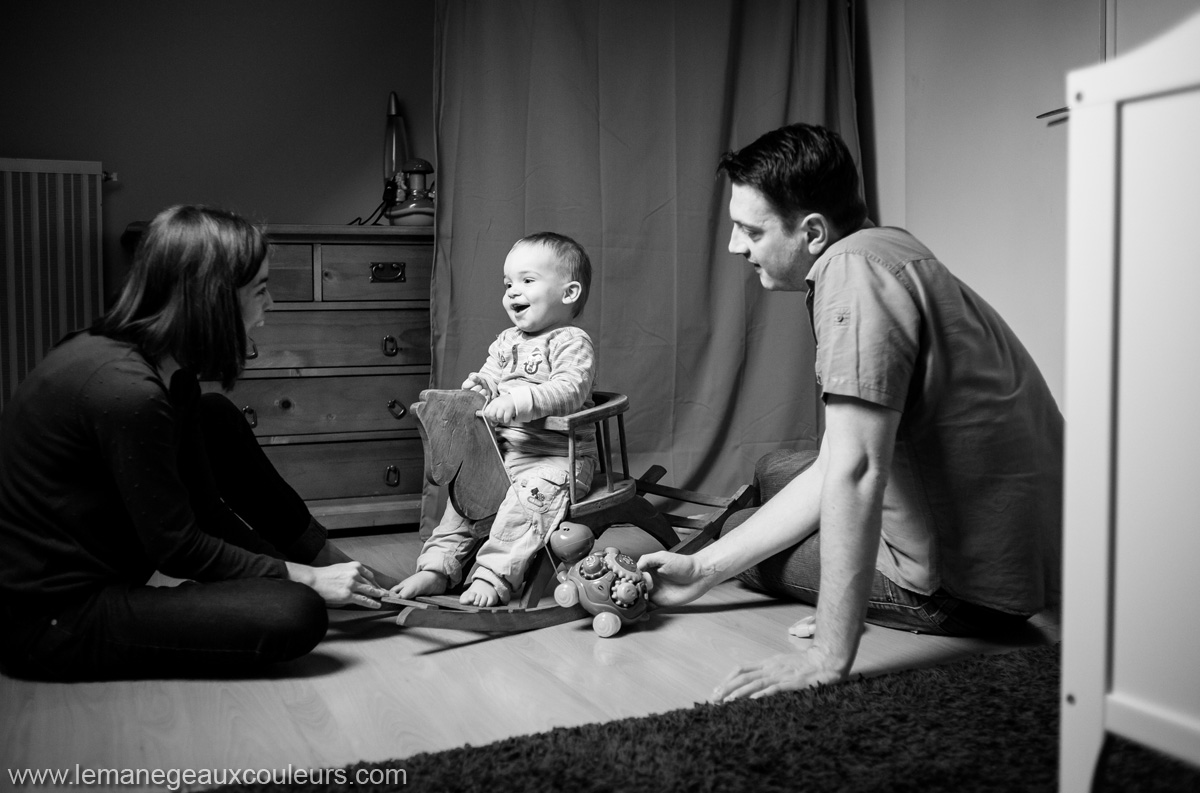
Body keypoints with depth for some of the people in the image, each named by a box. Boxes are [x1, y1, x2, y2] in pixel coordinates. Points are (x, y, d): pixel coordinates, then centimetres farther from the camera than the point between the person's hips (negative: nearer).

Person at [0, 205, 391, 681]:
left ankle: (325, 558, 13)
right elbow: (179, 548, -20)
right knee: (297, 615, -23)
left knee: (217, 420, 10)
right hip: (52, 623, -10)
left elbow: (205, 505, 5)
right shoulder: (126, 388, -27)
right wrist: (306, 577, -11)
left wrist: (317, 560, 4)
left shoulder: (168, 368, 1)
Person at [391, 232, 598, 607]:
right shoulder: (506, 341, 17)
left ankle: (493, 577, -29)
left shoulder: (572, 342, -8)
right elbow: (490, 376, 16)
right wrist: (479, 388, -10)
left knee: (529, 495, -31)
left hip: (557, 456, -8)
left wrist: (517, 402, -34)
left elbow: (569, 391, -23)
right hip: (504, 449, 8)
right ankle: (438, 566, 4)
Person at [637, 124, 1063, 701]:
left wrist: (828, 658, -25)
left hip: (975, 587, -9)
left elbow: (854, 471, -29)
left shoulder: (854, 267, -21)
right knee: (774, 470, 23)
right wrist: (702, 570, 8)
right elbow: (835, 470, 8)